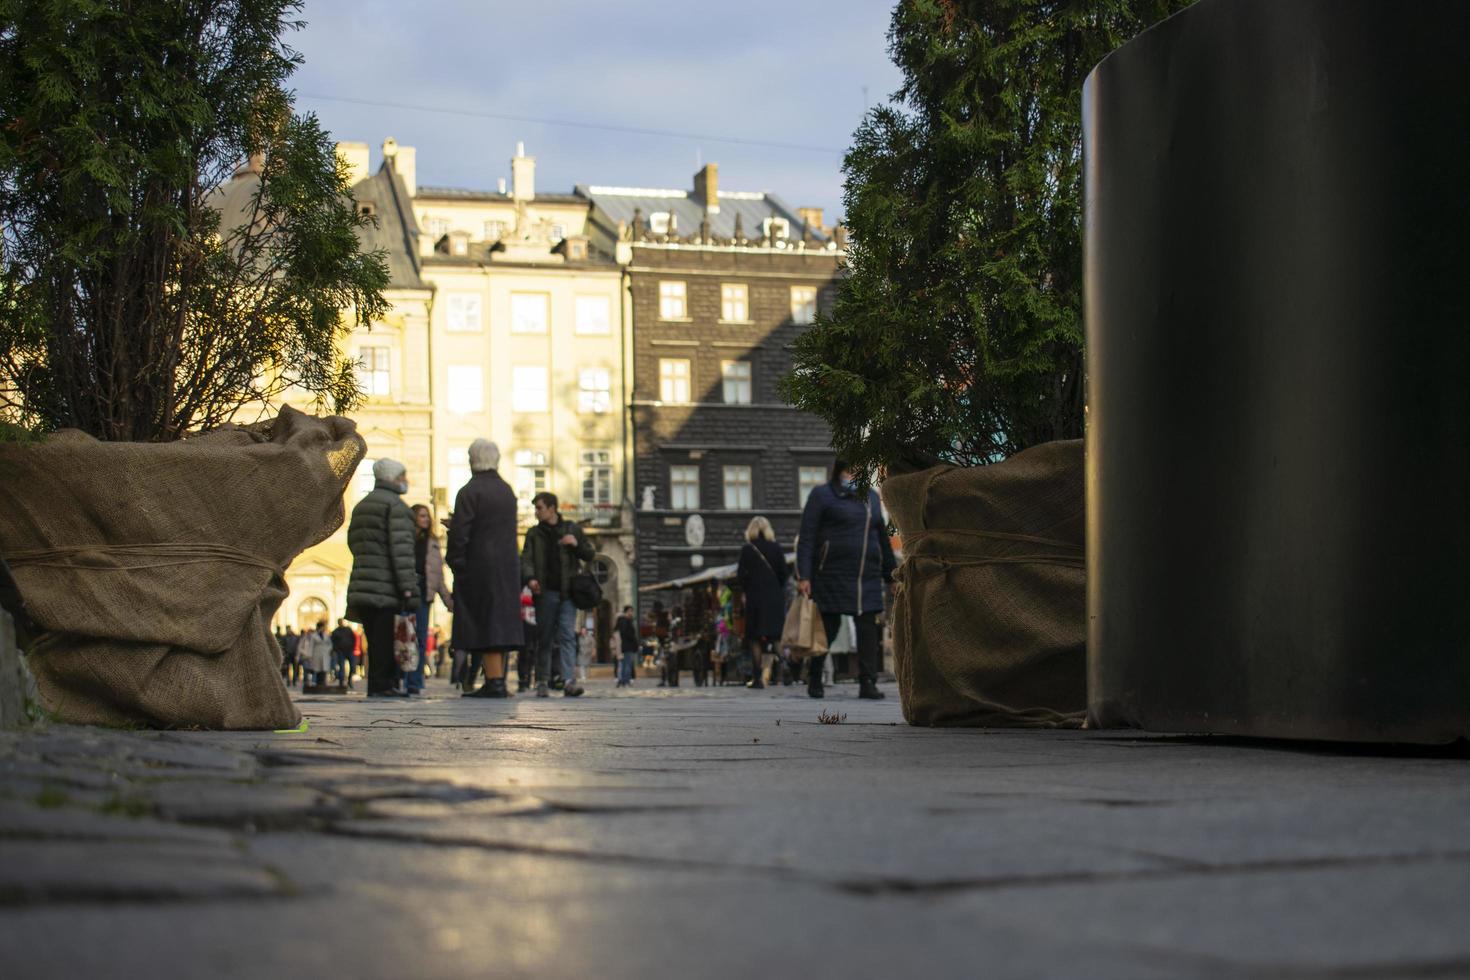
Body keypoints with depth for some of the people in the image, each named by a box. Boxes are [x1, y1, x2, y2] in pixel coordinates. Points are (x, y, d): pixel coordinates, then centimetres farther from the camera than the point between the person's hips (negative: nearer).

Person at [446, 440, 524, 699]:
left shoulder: (469, 492, -11)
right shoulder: (507, 491, 13)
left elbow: (459, 533, -17)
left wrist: (456, 565, -8)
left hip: (478, 566, -7)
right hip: (507, 566, 7)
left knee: (484, 622, -6)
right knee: (500, 619, 10)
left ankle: (494, 681, -11)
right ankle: (498, 680, 11)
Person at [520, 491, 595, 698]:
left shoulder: (572, 529, 12)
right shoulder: (534, 534, 12)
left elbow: (590, 555, 14)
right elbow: (526, 559, 1)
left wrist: (577, 544, -7)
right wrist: (530, 578, -19)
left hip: (567, 591, -1)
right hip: (545, 592, 1)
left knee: (567, 635, -10)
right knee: (545, 638, 3)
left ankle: (569, 680, -18)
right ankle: (541, 682, 10)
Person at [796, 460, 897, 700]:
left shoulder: (871, 496, 17)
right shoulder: (822, 495, 1)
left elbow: (882, 537, 23)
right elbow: (806, 538, -5)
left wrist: (891, 574, 20)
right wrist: (804, 576, -13)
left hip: (867, 578, 4)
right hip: (832, 577, -4)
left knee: (868, 629, -5)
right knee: (829, 627, 3)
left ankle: (868, 683, -5)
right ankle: (814, 677, 19)